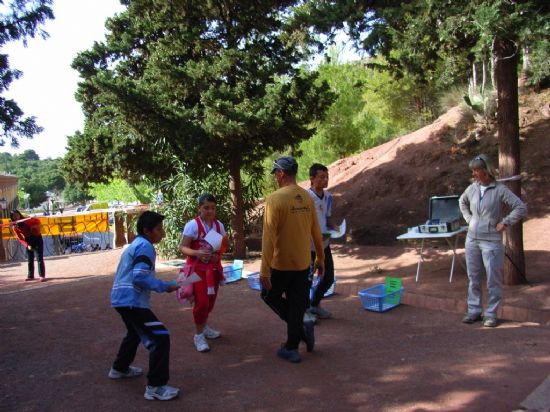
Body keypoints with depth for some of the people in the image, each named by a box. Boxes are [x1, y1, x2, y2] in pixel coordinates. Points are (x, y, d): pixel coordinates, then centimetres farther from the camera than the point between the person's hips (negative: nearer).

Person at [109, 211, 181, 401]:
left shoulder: (136, 243, 18)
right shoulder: (145, 246, -13)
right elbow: (140, 277, -23)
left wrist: (163, 285, 18)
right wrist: (165, 286, -16)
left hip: (122, 297, 11)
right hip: (131, 300, -11)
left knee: (135, 332, 33)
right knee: (160, 338, -12)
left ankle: (119, 368, 49)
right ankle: (155, 387, -8)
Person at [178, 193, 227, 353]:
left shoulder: (219, 225, 2)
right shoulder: (193, 225, -14)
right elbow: (182, 247, -15)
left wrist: (218, 255, -10)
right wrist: (197, 253, -31)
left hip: (214, 268, 6)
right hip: (197, 269, -5)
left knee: (210, 301, 15)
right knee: (201, 302, -9)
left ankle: (204, 327, 38)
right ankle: (198, 335, 8)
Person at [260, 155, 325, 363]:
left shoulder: (275, 198, -16)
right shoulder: (307, 198, 2)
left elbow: (269, 237, -19)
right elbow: (316, 233, 9)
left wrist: (264, 270, -16)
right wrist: (320, 259, 21)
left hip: (280, 263, -5)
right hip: (302, 263, 5)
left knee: (270, 295, 18)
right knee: (297, 305, 14)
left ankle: (300, 327, 5)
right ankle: (291, 347, 20)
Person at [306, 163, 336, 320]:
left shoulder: (328, 196, 2)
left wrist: (333, 230, -3)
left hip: (324, 244, 7)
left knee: (328, 278, 13)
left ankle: (315, 304, 36)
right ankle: (304, 309, 27)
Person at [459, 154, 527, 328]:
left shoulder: (500, 190, -9)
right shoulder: (472, 188, 5)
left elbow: (521, 207, -10)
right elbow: (462, 202, 26)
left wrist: (505, 223, -11)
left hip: (491, 241, -5)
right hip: (472, 239, 5)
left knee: (493, 280, 2)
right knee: (473, 278, 12)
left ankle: (491, 314, 12)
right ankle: (474, 311, 23)